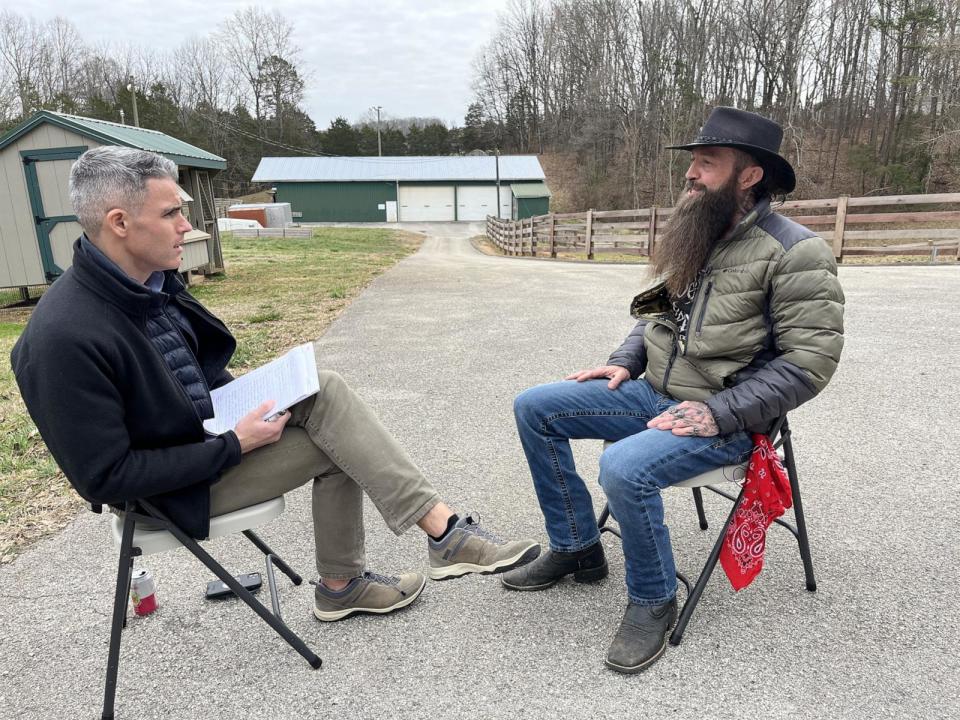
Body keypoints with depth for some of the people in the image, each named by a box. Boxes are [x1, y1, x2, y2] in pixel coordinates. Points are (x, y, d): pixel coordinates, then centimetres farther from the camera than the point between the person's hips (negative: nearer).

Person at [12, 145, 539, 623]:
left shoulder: (152, 279, -2)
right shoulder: (64, 338, -28)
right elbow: (105, 478, -24)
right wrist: (235, 446, -24)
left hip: (210, 422, 7)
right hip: (178, 486, -7)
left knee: (325, 391, -11)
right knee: (334, 443, -14)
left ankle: (443, 528, -7)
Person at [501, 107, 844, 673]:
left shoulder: (796, 253, -13)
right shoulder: (696, 238, 10)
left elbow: (809, 360, -17)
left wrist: (718, 413, -22)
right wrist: (625, 361, 4)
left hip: (726, 419, -7)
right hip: (655, 394, 8)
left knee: (624, 467, -34)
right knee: (534, 408, -2)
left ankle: (654, 602, -3)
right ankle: (576, 548, 12)